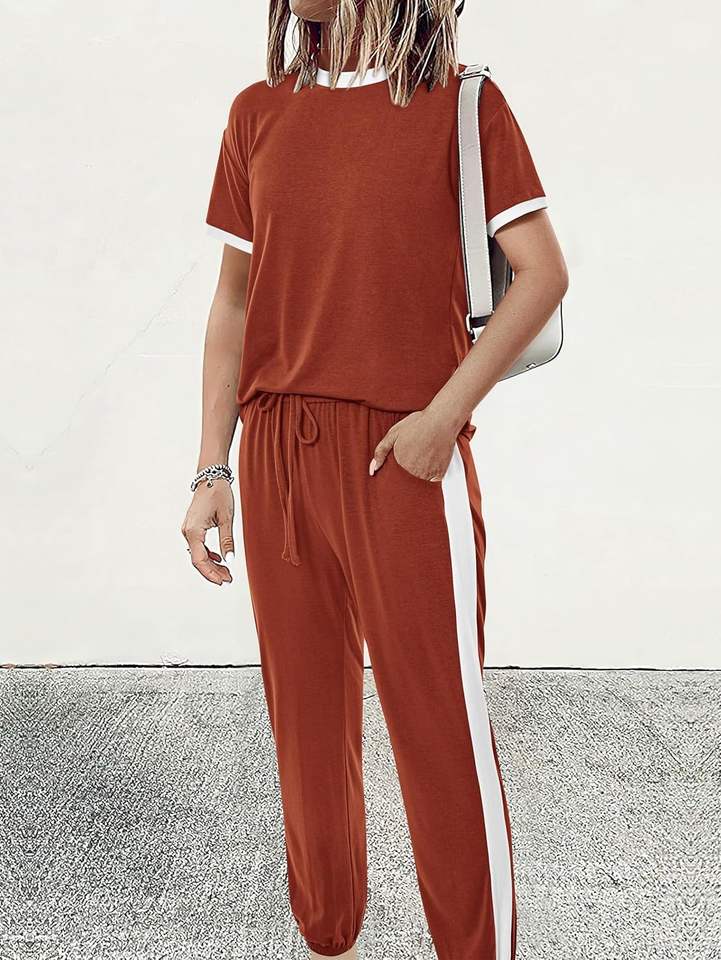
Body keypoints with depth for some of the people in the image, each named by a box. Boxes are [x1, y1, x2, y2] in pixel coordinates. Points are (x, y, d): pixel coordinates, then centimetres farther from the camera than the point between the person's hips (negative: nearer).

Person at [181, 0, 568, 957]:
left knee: (442, 728, 2)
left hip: (405, 457, -3)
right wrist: (213, 469, 5)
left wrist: (446, 416, -12)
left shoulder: (463, 104, 2)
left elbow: (543, 273, -2)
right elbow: (235, 301, 11)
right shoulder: (258, 113, 12)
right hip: (276, 456, 4)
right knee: (307, 723, 12)